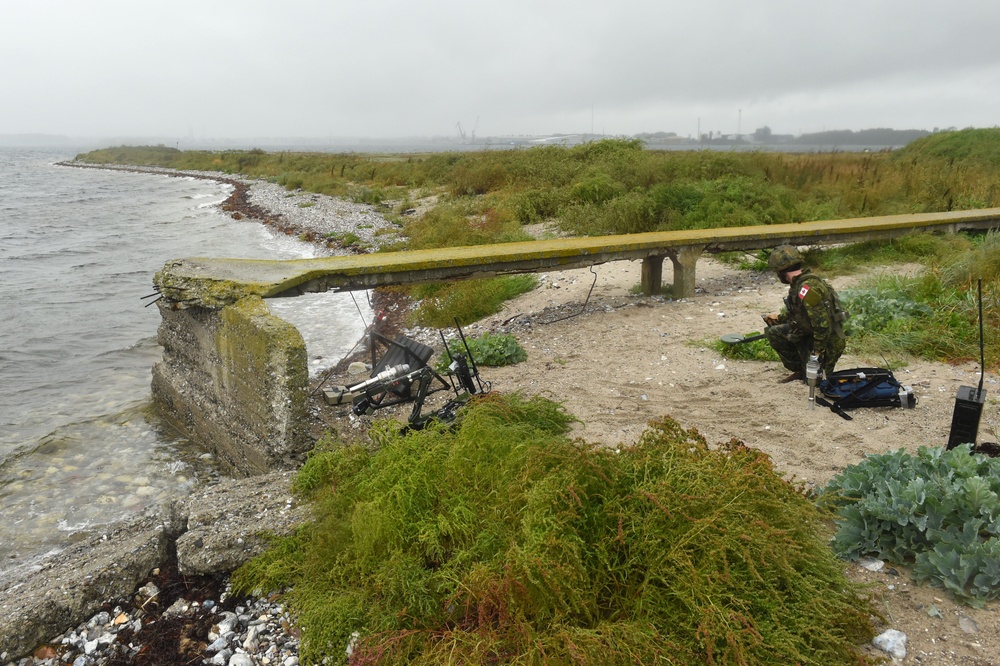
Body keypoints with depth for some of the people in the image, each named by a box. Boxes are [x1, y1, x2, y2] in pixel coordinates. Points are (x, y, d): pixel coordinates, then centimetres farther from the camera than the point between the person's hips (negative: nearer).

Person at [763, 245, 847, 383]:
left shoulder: (807, 288, -31)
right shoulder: (799, 282, 0)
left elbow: (823, 324, -30)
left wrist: (817, 351, -20)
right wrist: (778, 318, 27)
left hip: (826, 342, -9)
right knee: (774, 333, 9)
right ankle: (799, 370, 17)